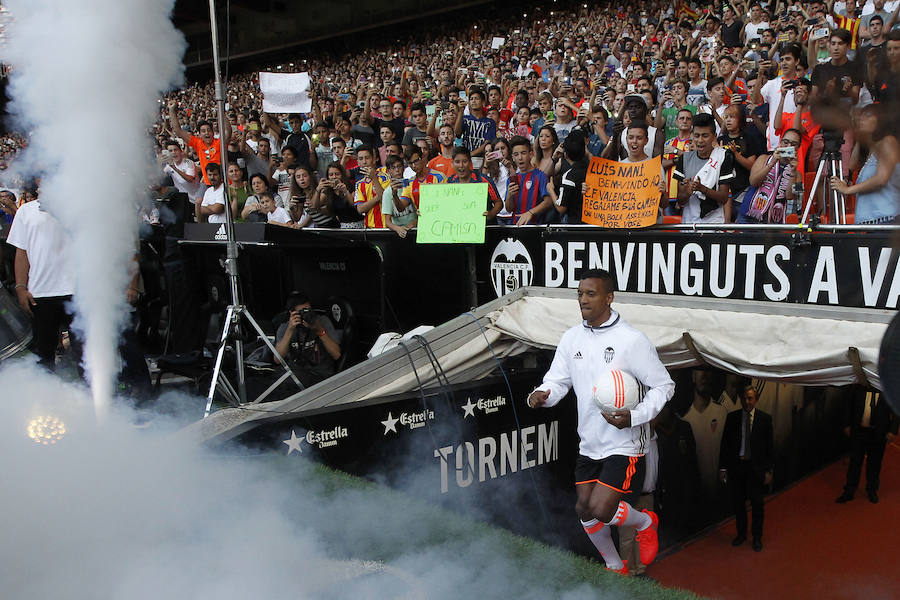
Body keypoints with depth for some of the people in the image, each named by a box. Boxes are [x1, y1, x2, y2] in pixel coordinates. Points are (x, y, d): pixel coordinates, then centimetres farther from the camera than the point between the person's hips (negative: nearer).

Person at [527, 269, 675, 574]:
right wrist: (541, 394, -18)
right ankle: (615, 567, 38)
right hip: (589, 445, 6)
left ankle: (645, 522, 20)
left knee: (600, 510, -14)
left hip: (625, 444, -6)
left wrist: (634, 417, -24)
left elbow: (664, 386, -9)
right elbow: (558, 380, 6)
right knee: (584, 510, 12)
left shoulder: (632, 340, -15)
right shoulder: (571, 337, 2)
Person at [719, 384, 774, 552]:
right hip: (736, 466, 2)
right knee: (738, 502, 11)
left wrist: (769, 470, -5)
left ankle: (757, 537, 24)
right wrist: (723, 467, 0)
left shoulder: (765, 418, -2)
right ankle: (741, 533, 29)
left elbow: (770, 446, 0)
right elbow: (725, 443, 3)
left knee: (757, 504, 8)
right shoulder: (732, 417, 2)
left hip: (756, 467, -1)